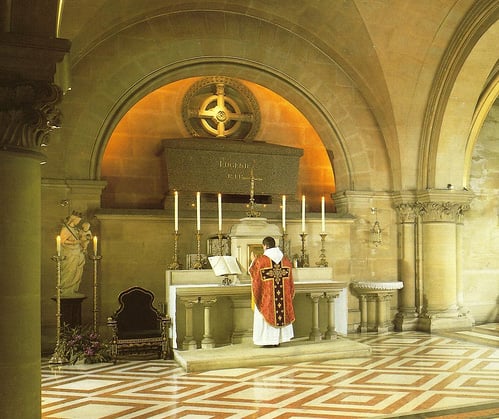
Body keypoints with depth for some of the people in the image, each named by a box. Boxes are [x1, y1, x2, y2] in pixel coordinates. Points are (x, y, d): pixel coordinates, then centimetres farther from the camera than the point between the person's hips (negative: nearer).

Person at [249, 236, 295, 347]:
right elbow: (290, 280, 10)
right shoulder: (285, 260, 4)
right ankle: (279, 339, 17)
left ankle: (268, 340, 4)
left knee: (267, 314, 3)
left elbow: (253, 273, 3)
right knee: (281, 313, 13)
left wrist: (253, 261, 16)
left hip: (266, 296, -4)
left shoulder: (260, 260, -11)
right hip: (283, 295, 5)